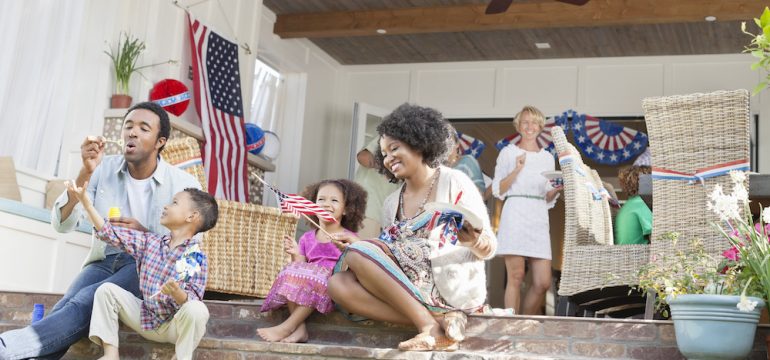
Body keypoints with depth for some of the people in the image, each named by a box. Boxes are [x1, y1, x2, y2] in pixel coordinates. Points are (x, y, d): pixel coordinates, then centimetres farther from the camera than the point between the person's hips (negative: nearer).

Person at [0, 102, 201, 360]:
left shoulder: (184, 184, -4)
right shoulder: (103, 170, 4)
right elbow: (62, 224, -3)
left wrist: (144, 234, -20)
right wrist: (86, 173, -17)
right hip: (104, 261, 3)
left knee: (88, 301, -33)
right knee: (63, 311, -29)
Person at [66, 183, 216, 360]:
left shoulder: (197, 258, -14)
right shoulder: (150, 241, 3)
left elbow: (193, 300, -21)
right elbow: (111, 234, 0)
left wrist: (178, 294, -44)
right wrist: (85, 201, -3)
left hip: (175, 326, -6)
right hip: (146, 320, 6)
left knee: (197, 310, -36)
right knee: (106, 289, -4)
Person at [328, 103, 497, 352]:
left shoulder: (454, 183, -1)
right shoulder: (392, 204, 15)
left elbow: (489, 250, -2)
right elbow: (391, 260, 12)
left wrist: (474, 241, -24)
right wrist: (358, 245, -1)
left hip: (453, 286, -6)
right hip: (407, 290, 6)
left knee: (356, 254, -18)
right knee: (338, 284, -18)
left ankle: (430, 325, -21)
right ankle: (440, 319, -22)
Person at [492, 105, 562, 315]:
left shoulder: (547, 157, 20)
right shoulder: (508, 153, 9)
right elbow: (498, 190, 3)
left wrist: (556, 190, -1)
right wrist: (517, 170, -8)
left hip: (539, 218, 4)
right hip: (515, 214, -4)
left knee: (543, 282, -4)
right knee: (516, 276, -10)